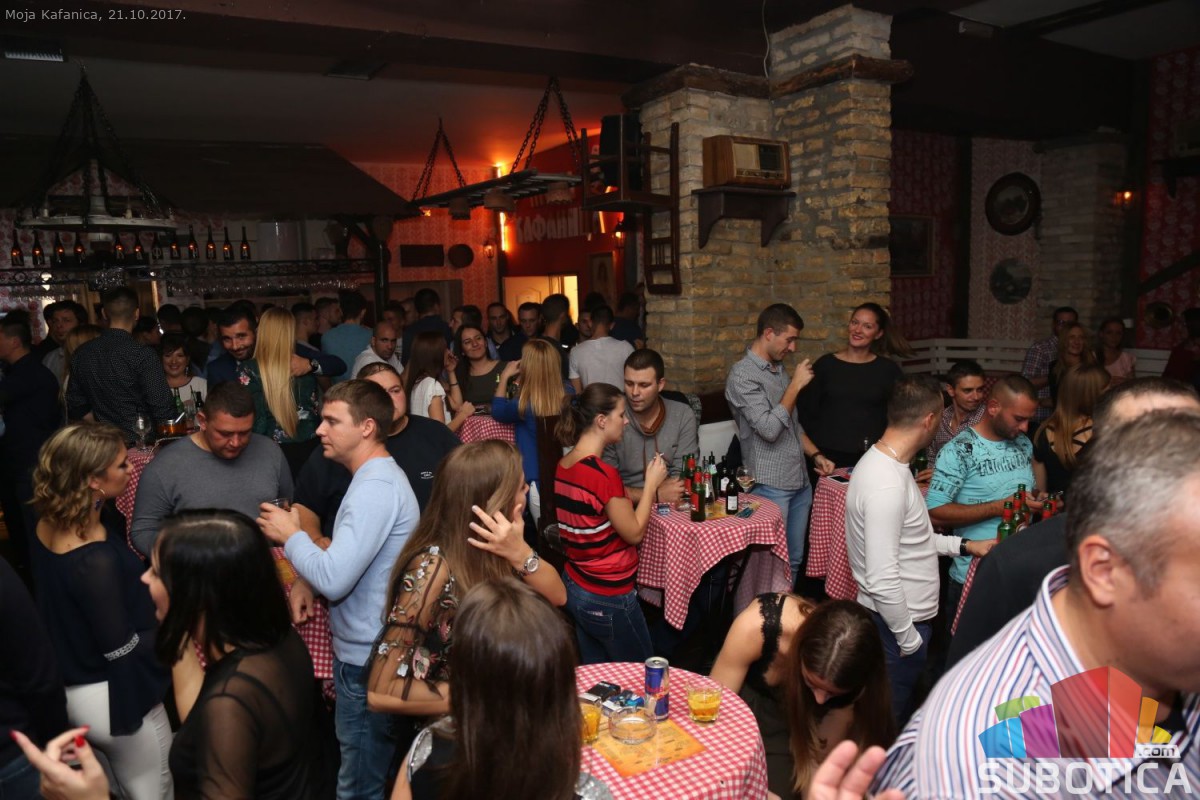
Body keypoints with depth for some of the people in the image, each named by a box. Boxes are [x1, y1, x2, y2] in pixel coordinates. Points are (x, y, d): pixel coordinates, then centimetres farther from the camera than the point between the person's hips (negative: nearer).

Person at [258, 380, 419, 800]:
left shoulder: (375, 488, -23)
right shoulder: (379, 477, 11)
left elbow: (334, 579, -28)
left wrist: (291, 535, -13)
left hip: (367, 659, -10)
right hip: (369, 650, 10)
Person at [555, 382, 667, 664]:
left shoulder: (562, 467, 0)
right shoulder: (604, 474, -25)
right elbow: (634, 534, -16)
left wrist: (650, 490, 9)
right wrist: (651, 484, -8)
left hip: (573, 589, 8)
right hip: (608, 599, -8)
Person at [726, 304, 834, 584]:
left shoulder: (779, 369, 14)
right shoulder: (742, 375, -13)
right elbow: (769, 429, -22)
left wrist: (816, 455, 11)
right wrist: (795, 385, -15)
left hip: (800, 481, 8)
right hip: (771, 486, -8)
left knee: (794, 560, 14)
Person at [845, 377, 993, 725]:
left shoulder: (885, 462, 3)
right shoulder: (887, 485, -30)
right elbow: (882, 580, -29)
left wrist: (963, 546, 15)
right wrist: (910, 639, -18)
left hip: (906, 616, 10)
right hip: (897, 623, -10)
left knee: (898, 709, 25)